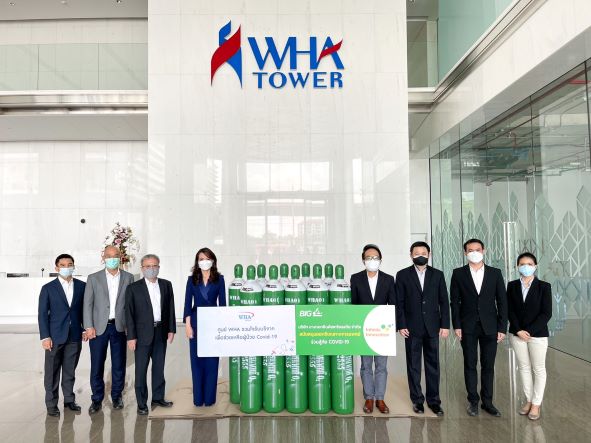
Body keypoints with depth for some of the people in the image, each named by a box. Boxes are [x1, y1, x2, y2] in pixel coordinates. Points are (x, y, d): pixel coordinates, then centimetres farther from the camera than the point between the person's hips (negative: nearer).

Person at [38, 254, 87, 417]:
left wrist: (85, 328, 4)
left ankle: (69, 400, 24)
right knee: (52, 372, 6)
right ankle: (51, 404, 17)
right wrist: (45, 337, -8)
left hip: (75, 336, 2)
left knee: (70, 371, 12)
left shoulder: (82, 286, 4)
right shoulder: (48, 288, -2)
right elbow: (43, 314, -2)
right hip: (55, 336, -2)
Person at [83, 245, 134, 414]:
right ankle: (97, 399, 20)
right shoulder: (93, 278, 2)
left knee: (119, 364, 9)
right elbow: (88, 304, 1)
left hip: (120, 327, 1)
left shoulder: (128, 278, 3)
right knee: (97, 365, 4)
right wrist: (89, 327, -6)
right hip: (99, 327, 0)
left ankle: (117, 396, 25)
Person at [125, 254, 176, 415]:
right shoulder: (133, 288, -4)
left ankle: (158, 398, 27)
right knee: (141, 369, 3)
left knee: (159, 367, 13)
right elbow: (129, 313, -5)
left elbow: (171, 308, 8)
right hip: (143, 334, -3)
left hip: (161, 332, 3)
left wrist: (171, 329, 3)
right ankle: (141, 403, 14)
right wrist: (131, 336, -9)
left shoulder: (166, 285, 6)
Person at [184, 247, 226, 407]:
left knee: (212, 360, 3)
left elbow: (222, 302, 3)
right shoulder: (192, 279, 6)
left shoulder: (219, 278, 3)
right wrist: (188, 325, -4)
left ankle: (209, 397, 15)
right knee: (196, 360, 5)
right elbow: (188, 303, 3)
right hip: (196, 322, 1)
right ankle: (198, 398, 17)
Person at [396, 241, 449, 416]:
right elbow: (399, 303, -2)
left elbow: (444, 301, 5)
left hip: (432, 327, 2)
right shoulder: (403, 275, 0)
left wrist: (445, 325, 0)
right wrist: (401, 325, -7)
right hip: (412, 328, -1)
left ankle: (433, 400, 20)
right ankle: (417, 400, 18)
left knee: (433, 365, 8)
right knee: (413, 365, 6)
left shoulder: (437, 275, 5)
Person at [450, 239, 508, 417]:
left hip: (490, 327, 1)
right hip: (468, 327, -1)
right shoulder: (458, 273, 0)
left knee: (488, 365, 8)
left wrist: (502, 328, -2)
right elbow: (455, 301, 1)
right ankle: (473, 401, 17)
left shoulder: (495, 273, 3)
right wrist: (456, 325, -6)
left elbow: (502, 301, 3)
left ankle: (487, 401, 20)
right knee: (470, 364, 6)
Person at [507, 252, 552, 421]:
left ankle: (536, 404, 19)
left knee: (538, 369, 8)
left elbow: (546, 313, -9)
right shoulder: (512, 286, 2)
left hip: (538, 334, -2)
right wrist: (518, 330, -11)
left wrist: (530, 331, -15)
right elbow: (510, 310, 1)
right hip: (517, 333, 3)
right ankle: (528, 400, 23)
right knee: (523, 367, 11)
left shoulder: (544, 286, -6)